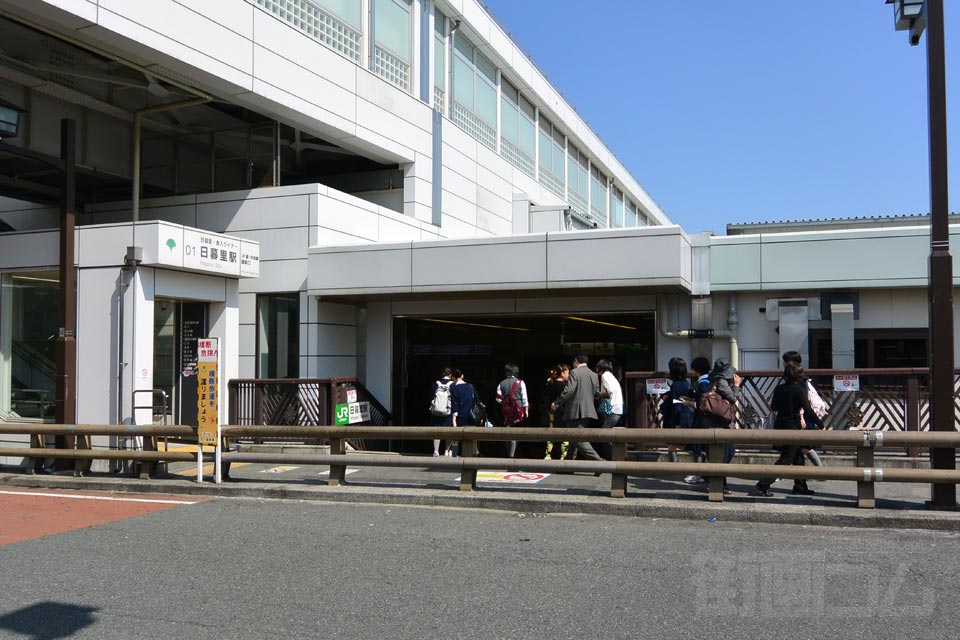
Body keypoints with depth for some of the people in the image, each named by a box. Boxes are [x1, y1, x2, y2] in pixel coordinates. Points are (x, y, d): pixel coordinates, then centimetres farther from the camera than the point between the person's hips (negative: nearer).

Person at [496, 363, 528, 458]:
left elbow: (498, 399, -2)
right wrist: (526, 410, 1)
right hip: (518, 410, -2)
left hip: (506, 411, 3)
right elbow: (524, 397, -4)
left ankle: (509, 453, 17)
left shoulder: (501, 384, 4)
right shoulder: (520, 382, -3)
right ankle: (512, 454, -5)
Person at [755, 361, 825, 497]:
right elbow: (808, 410, -16)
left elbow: (773, 407, 15)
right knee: (786, 459, -1)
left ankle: (800, 487, 23)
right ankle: (764, 484, -7)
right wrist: (820, 424, -7)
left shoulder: (779, 388, 4)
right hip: (792, 427, -7)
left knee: (798, 456, 18)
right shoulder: (799, 389, -15)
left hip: (780, 426, 7)